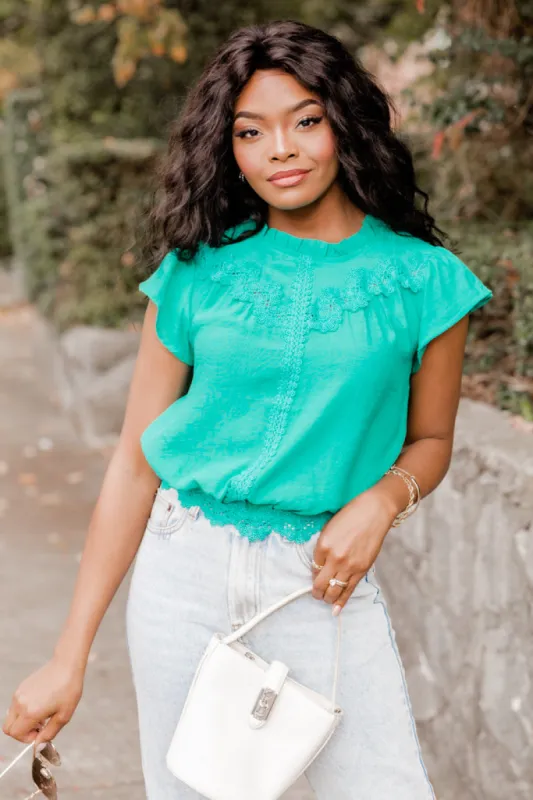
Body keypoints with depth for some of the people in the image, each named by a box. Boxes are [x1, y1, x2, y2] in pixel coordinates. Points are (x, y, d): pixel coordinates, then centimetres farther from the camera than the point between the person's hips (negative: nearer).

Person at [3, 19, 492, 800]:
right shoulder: (198, 269, 0)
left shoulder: (421, 278, -1)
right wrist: (70, 656, 0)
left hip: (323, 580, 0)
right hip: (185, 570, 1)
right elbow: (134, 461, 1)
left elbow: (430, 440, 12)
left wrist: (381, 501, -12)